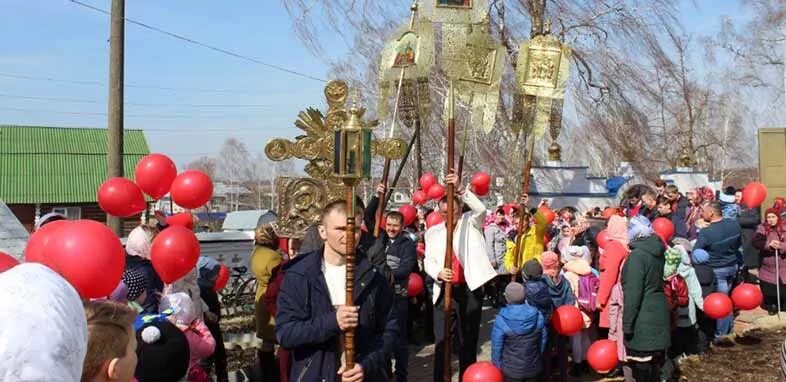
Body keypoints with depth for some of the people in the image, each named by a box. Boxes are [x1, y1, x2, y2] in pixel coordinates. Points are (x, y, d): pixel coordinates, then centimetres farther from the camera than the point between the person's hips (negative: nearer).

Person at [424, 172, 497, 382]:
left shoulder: (470, 223, 5)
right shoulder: (433, 232, 11)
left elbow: (480, 209, -16)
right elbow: (428, 260, 5)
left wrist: (460, 188, -24)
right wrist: (438, 273, -16)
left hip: (470, 290, -2)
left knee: (468, 340, 7)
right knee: (441, 341, -1)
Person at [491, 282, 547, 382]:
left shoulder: (501, 321, -21)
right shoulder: (538, 316, -11)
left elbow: (497, 347, -13)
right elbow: (543, 341, 0)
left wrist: (497, 366, 2)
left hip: (512, 370, -3)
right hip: (533, 367, 3)